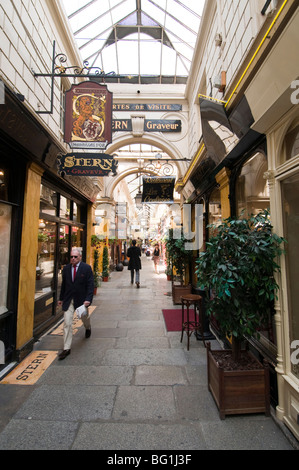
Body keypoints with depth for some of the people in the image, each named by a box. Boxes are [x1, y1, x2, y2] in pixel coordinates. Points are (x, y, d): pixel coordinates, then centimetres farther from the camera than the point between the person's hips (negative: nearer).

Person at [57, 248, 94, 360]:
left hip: (81, 299, -2)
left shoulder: (87, 268, -12)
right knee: (67, 323, -2)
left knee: (85, 317, 21)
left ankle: (88, 328, 55)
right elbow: (63, 284, 10)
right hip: (68, 300, 2)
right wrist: (61, 298, 13)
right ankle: (66, 348, 12)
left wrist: (88, 299, -20)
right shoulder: (66, 268, 0)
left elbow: (90, 285, -13)